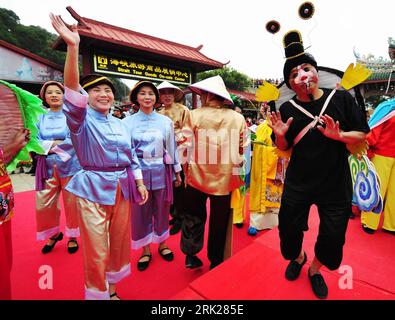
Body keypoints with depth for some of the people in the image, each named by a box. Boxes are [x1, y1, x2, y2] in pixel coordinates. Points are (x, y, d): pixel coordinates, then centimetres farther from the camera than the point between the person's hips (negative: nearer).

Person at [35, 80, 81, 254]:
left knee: (71, 204, 5)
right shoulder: (40, 118, 9)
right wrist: (58, 143, -12)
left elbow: (74, 141, -12)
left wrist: (49, 145, -8)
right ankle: (54, 233, 32)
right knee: (43, 205, 8)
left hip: (69, 165, -3)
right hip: (48, 167, 4)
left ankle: (72, 236, 25)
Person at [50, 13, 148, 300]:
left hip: (122, 188, 5)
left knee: (119, 241, 16)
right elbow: (72, 90, -22)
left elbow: (132, 156, 12)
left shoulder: (121, 124, 10)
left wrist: (140, 184, 6)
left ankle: (112, 288, 39)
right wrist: (73, 46, -32)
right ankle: (98, 294, 28)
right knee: (96, 248, 3)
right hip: (93, 188, -4)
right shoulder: (82, 120, -4)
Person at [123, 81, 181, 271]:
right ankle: (145, 250, 29)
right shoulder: (128, 122, 0)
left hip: (161, 171, 1)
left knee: (161, 210, 13)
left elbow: (171, 148, 6)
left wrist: (177, 172, 8)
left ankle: (162, 244, 35)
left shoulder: (165, 121, 2)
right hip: (138, 171, 0)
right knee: (141, 212, 10)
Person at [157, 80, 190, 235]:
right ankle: (174, 215, 27)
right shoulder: (158, 114, 13)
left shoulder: (183, 110, 0)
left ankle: (180, 219, 16)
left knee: (178, 187, 1)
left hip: (178, 154, -4)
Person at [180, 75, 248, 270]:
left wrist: (184, 171, 7)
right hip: (225, 179, 1)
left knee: (194, 216, 21)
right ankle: (216, 261, 32)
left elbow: (186, 146, -6)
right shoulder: (238, 118, -5)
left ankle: (190, 256, 29)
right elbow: (243, 151, 0)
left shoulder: (194, 115, -8)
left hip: (197, 176, 0)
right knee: (219, 221, 16)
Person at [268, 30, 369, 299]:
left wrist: (339, 135, -21)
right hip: (297, 183, 1)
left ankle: (315, 269, 42)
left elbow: (362, 134, -1)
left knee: (333, 237, 11)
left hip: (336, 183, 0)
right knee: (288, 229, 12)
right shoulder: (287, 110, -4)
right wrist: (280, 135, -18)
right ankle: (298, 257, 47)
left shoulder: (341, 98, -6)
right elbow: (284, 148, 4)